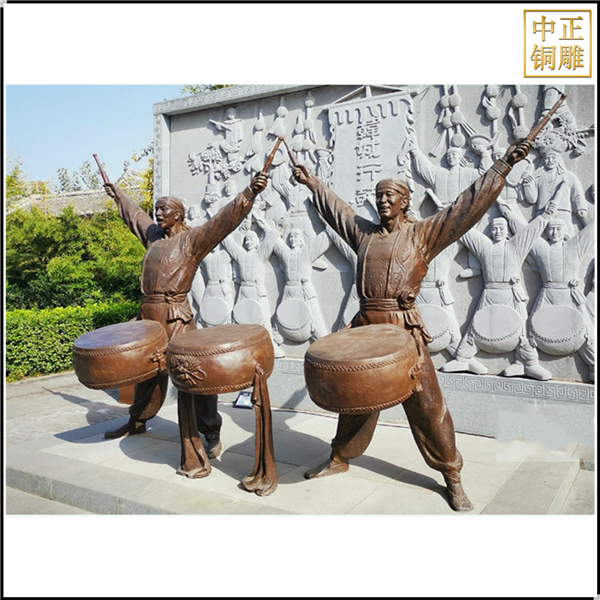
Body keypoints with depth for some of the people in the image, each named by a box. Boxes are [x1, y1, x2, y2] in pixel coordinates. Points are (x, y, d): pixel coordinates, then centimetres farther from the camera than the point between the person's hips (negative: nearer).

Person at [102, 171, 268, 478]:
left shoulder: (192, 238, -5)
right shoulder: (154, 235, 14)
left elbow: (225, 218, -17)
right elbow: (133, 213, 32)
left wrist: (249, 193, -29)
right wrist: (115, 193, 46)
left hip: (176, 316, -7)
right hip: (148, 314, 7)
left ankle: (211, 433, 1)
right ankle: (137, 421, 41)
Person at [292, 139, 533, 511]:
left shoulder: (423, 233, 2)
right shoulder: (364, 232, 13)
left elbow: (469, 204, -2)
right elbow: (336, 208, 26)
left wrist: (503, 167, -6)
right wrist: (312, 183, 33)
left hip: (404, 328, -4)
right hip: (366, 326, 4)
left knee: (426, 402, -1)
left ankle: (452, 477, 12)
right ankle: (340, 458, 32)